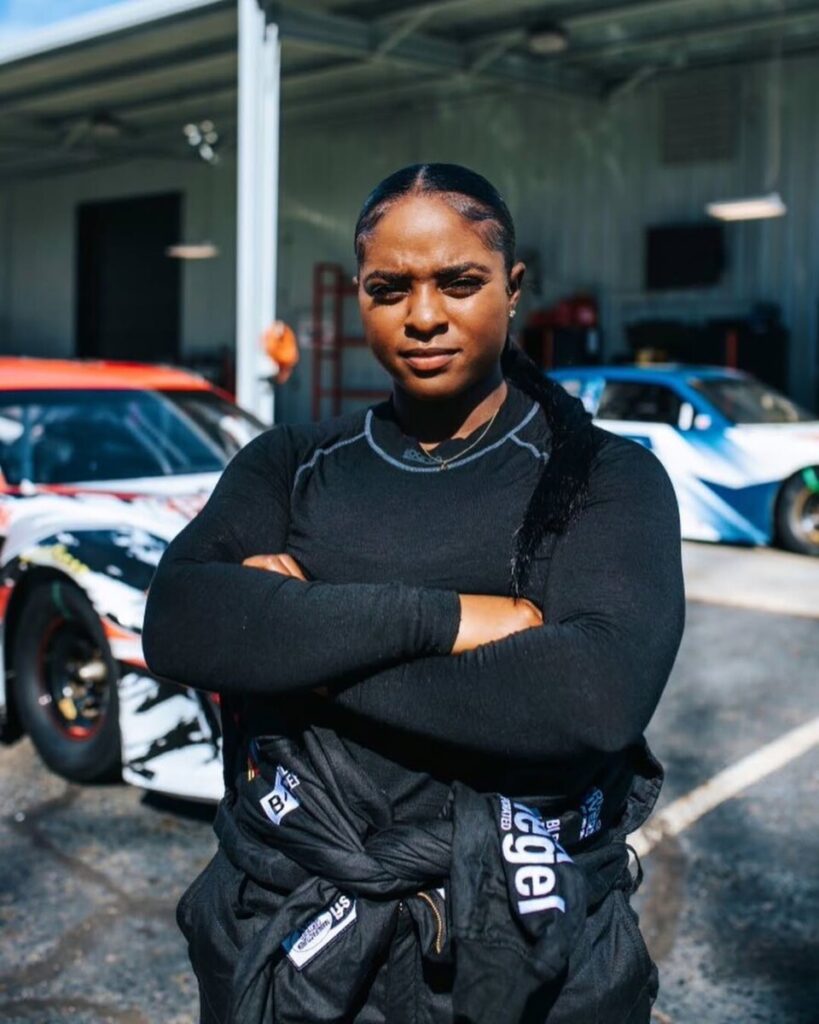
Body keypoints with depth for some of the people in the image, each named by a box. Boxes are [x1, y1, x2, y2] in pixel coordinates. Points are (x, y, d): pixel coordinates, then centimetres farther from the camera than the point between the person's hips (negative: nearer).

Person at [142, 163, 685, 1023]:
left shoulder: (608, 479, -6)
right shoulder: (290, 467, 3)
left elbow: (598, 697, -24)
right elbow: (179, 626, -14)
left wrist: (298, 647, -17)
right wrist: (438, 617, -22)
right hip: (288, 946, 3)